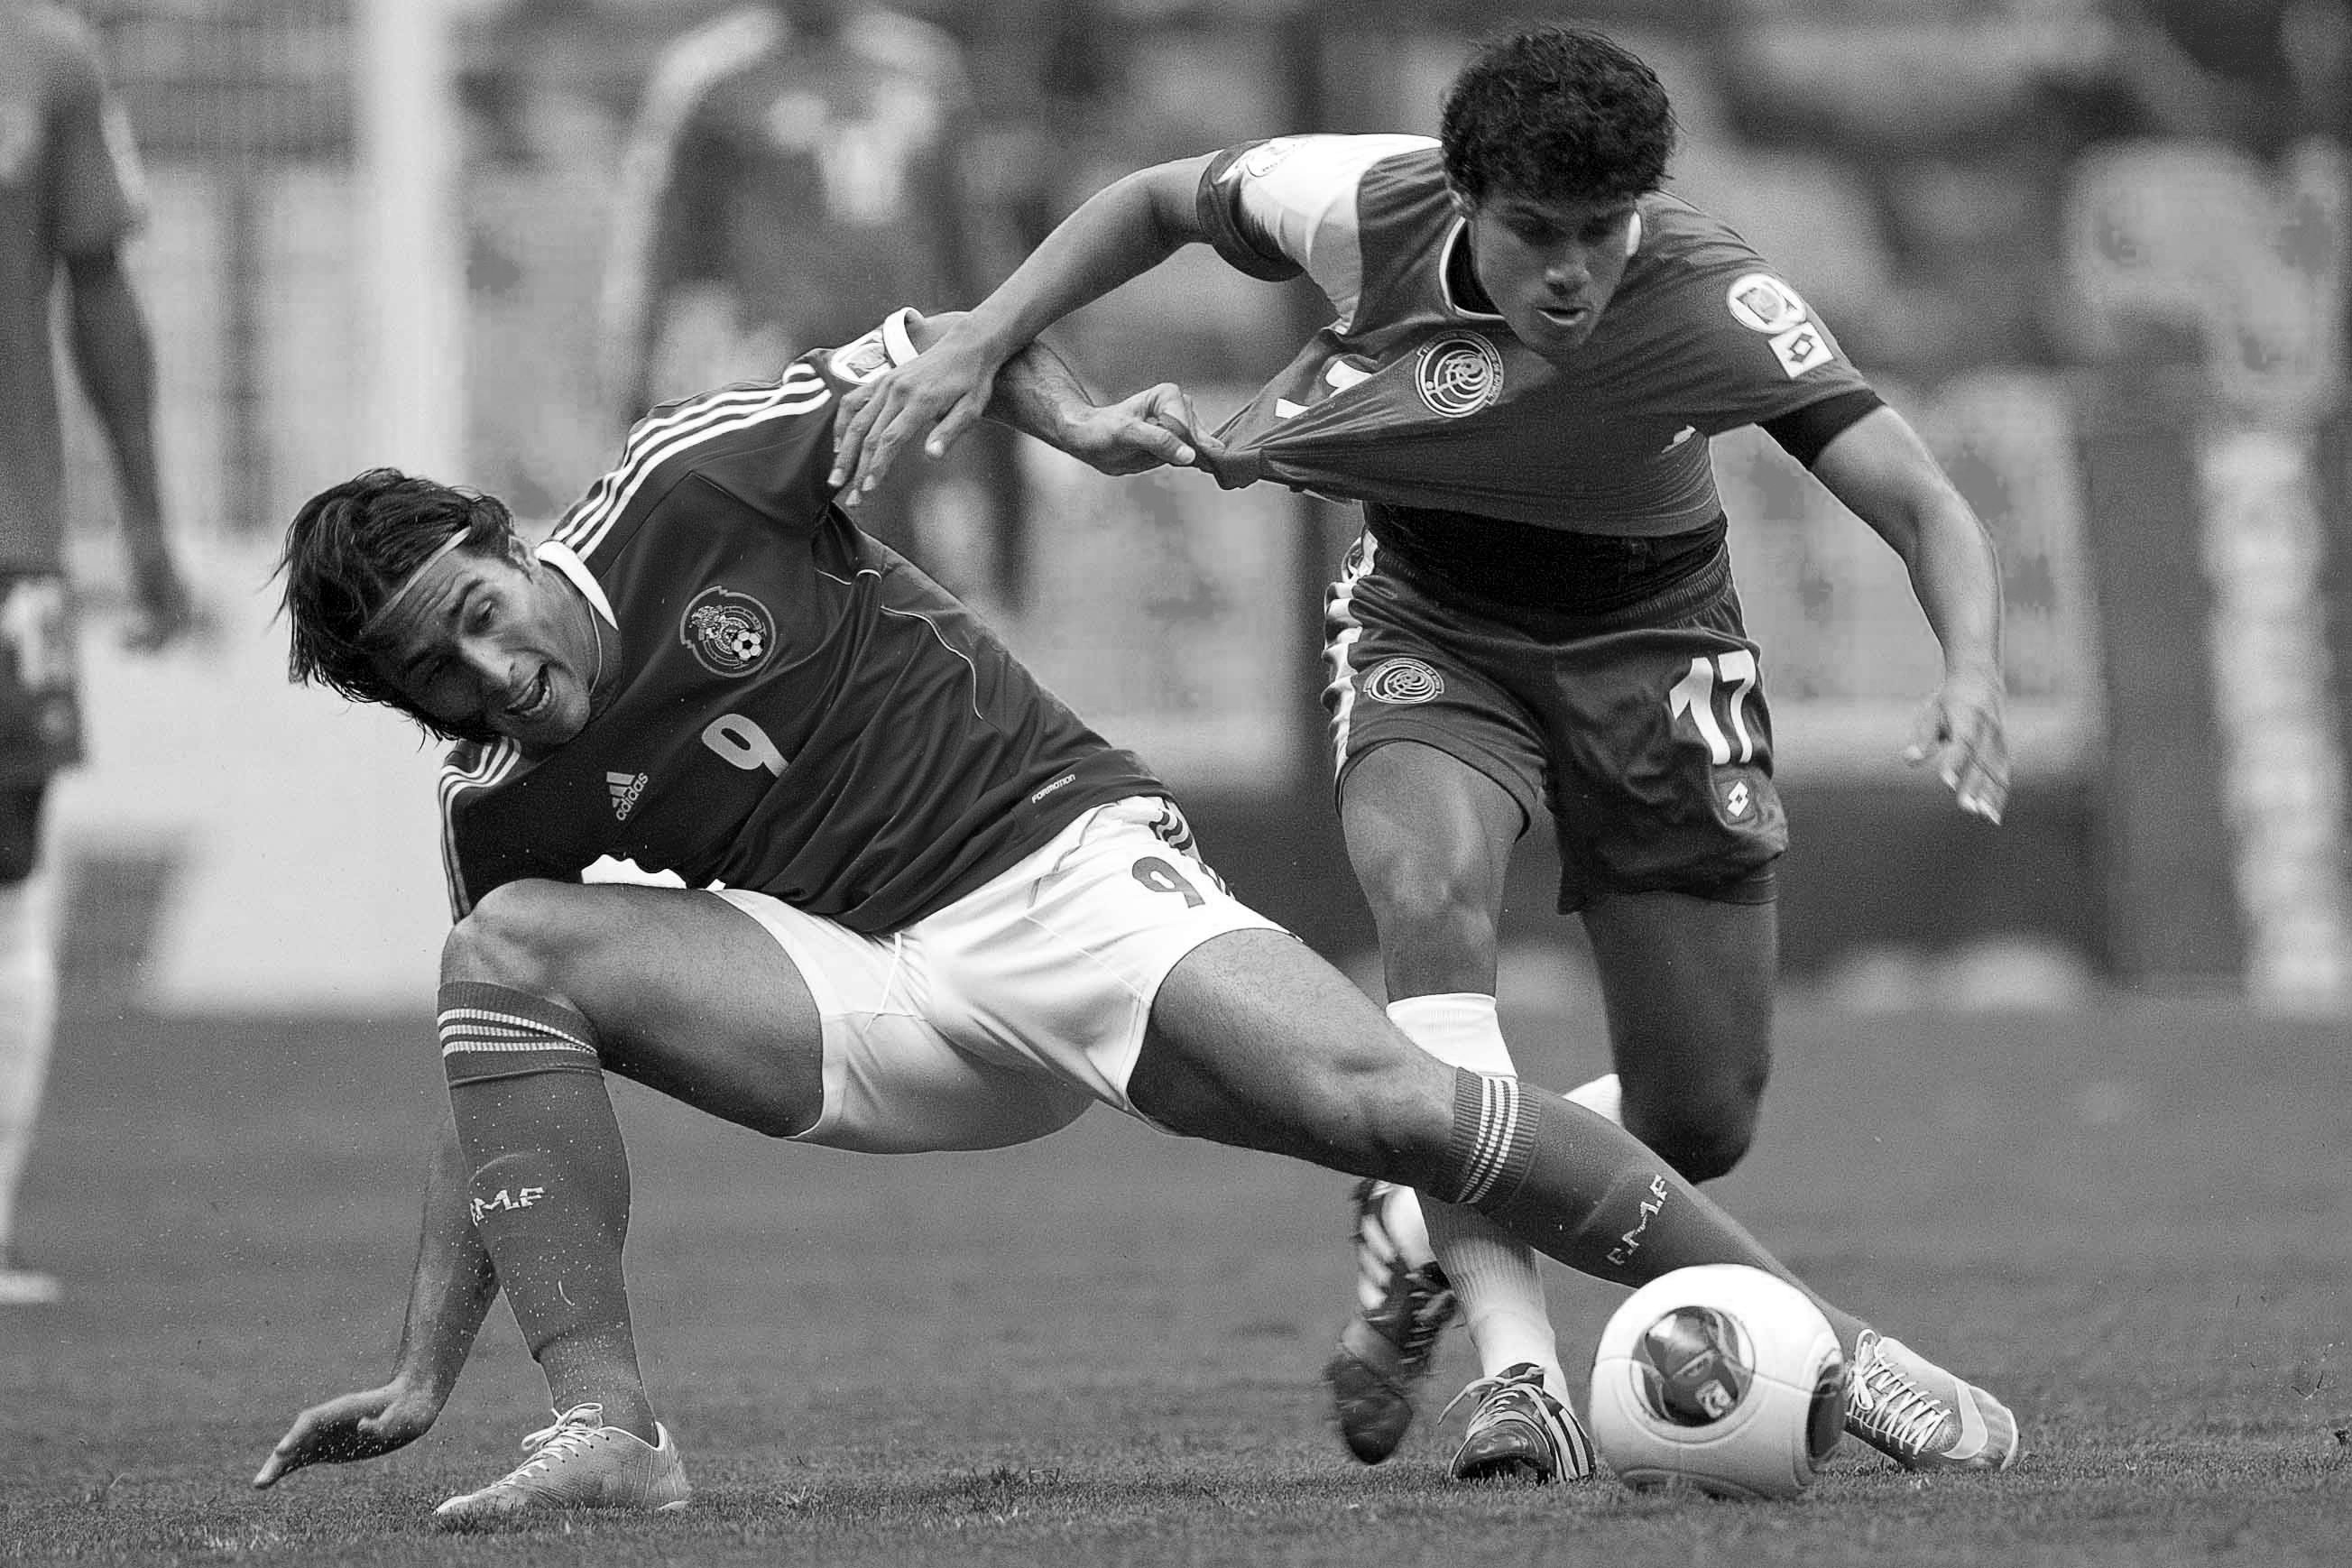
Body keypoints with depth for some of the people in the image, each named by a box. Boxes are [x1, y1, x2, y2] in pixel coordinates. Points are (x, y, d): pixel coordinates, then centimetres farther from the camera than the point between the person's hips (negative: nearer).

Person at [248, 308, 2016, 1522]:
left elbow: (944, 347, 5)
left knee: (1383, 1102, -26)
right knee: (507, 958, -18)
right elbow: (498, 1093, 9)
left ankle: (1824, 1340, -15)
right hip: (883, 1011, 3)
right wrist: (425, 1370, 4)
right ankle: (608, 1425, -23)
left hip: (1065, 859, -3)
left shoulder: (690, 492, -8)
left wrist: (1071, 416, -13)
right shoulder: (501, 811, 2)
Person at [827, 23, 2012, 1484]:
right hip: (1428, 631, 0)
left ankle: (1426, 1223, 28)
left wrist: (1973, 676, -53)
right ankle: (1516, 1372, -38)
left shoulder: (1708, 300, -31)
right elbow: (1157, 202, -4)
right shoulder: (1369, 206, -25)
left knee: (1700, 1124, -4)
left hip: (1646, 643, 0)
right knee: (1434, 886, -34)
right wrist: (976, 348, -14)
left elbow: (1923, 506, -34)